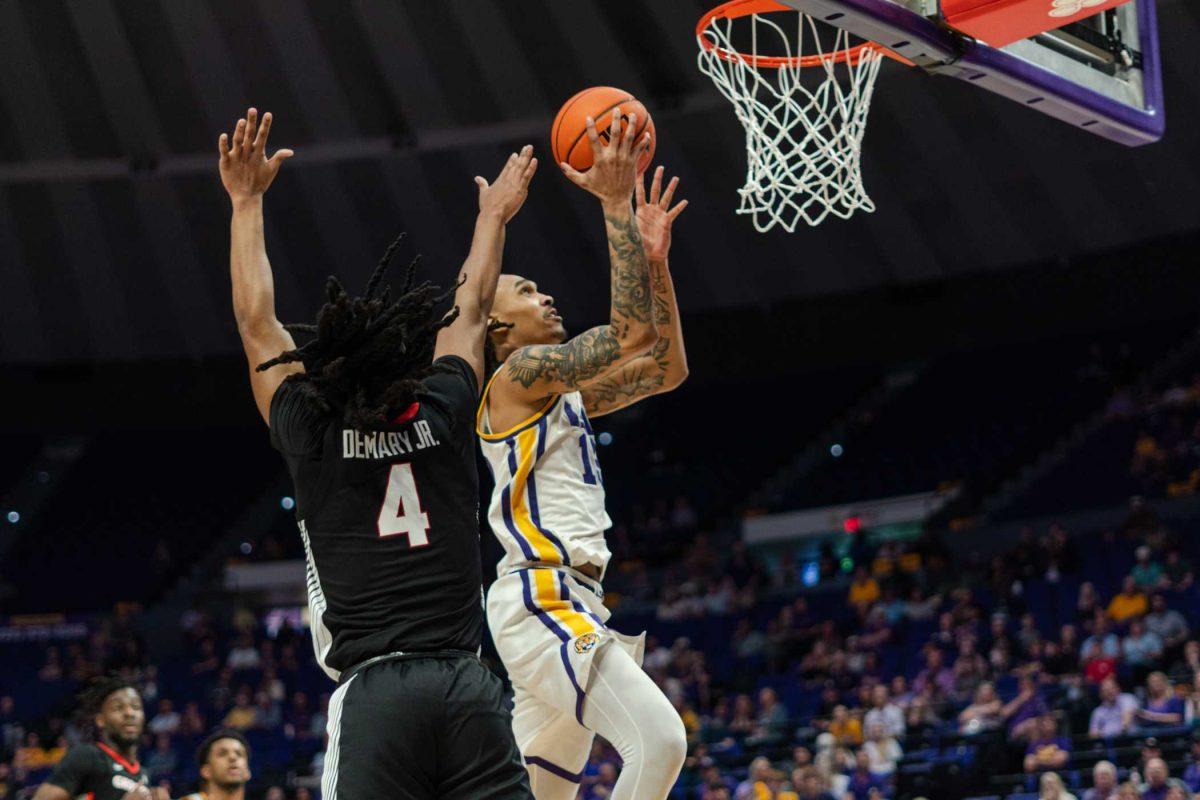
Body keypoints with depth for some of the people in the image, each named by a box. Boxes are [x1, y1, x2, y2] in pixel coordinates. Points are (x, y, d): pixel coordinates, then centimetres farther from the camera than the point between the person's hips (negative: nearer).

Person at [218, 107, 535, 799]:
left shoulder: (310, 434, 5)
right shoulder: (443, 416, 9)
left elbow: (257, 321, 18)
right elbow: (471, 311, 26)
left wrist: (247, 201, 29)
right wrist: (495, 214, 44)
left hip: (373, 691, -2)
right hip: (470, 688, 2)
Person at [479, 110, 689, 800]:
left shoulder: (565, 394, 23)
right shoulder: (517, 373, -5)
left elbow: (669, 369, 24)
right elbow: (632, 335, -16)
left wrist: (655, 258, 18)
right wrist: (615, 206, -12)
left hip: (562, 600, 11)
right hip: (543, 596, -11)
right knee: (659, 740, -24)